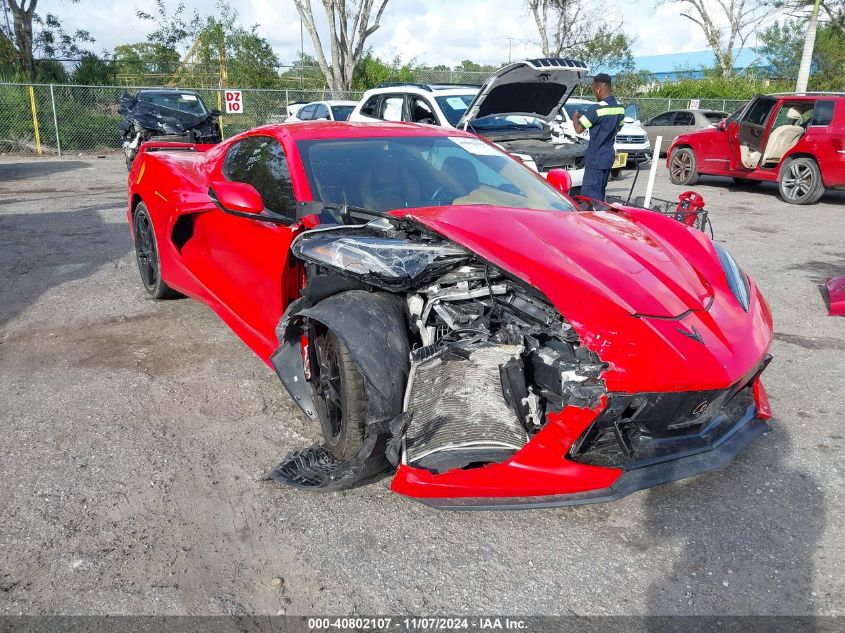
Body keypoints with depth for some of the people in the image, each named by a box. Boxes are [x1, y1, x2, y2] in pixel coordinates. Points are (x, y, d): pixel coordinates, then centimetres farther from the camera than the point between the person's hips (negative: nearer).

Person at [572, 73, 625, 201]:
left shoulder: (596, 109, -19)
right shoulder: (620, 108, 7)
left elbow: (579, 129, -15)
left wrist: (575, 117, 6)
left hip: (596, 158, -9)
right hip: (609, 156, 9)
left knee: (590, 194, -7)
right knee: (600, 191, 18)